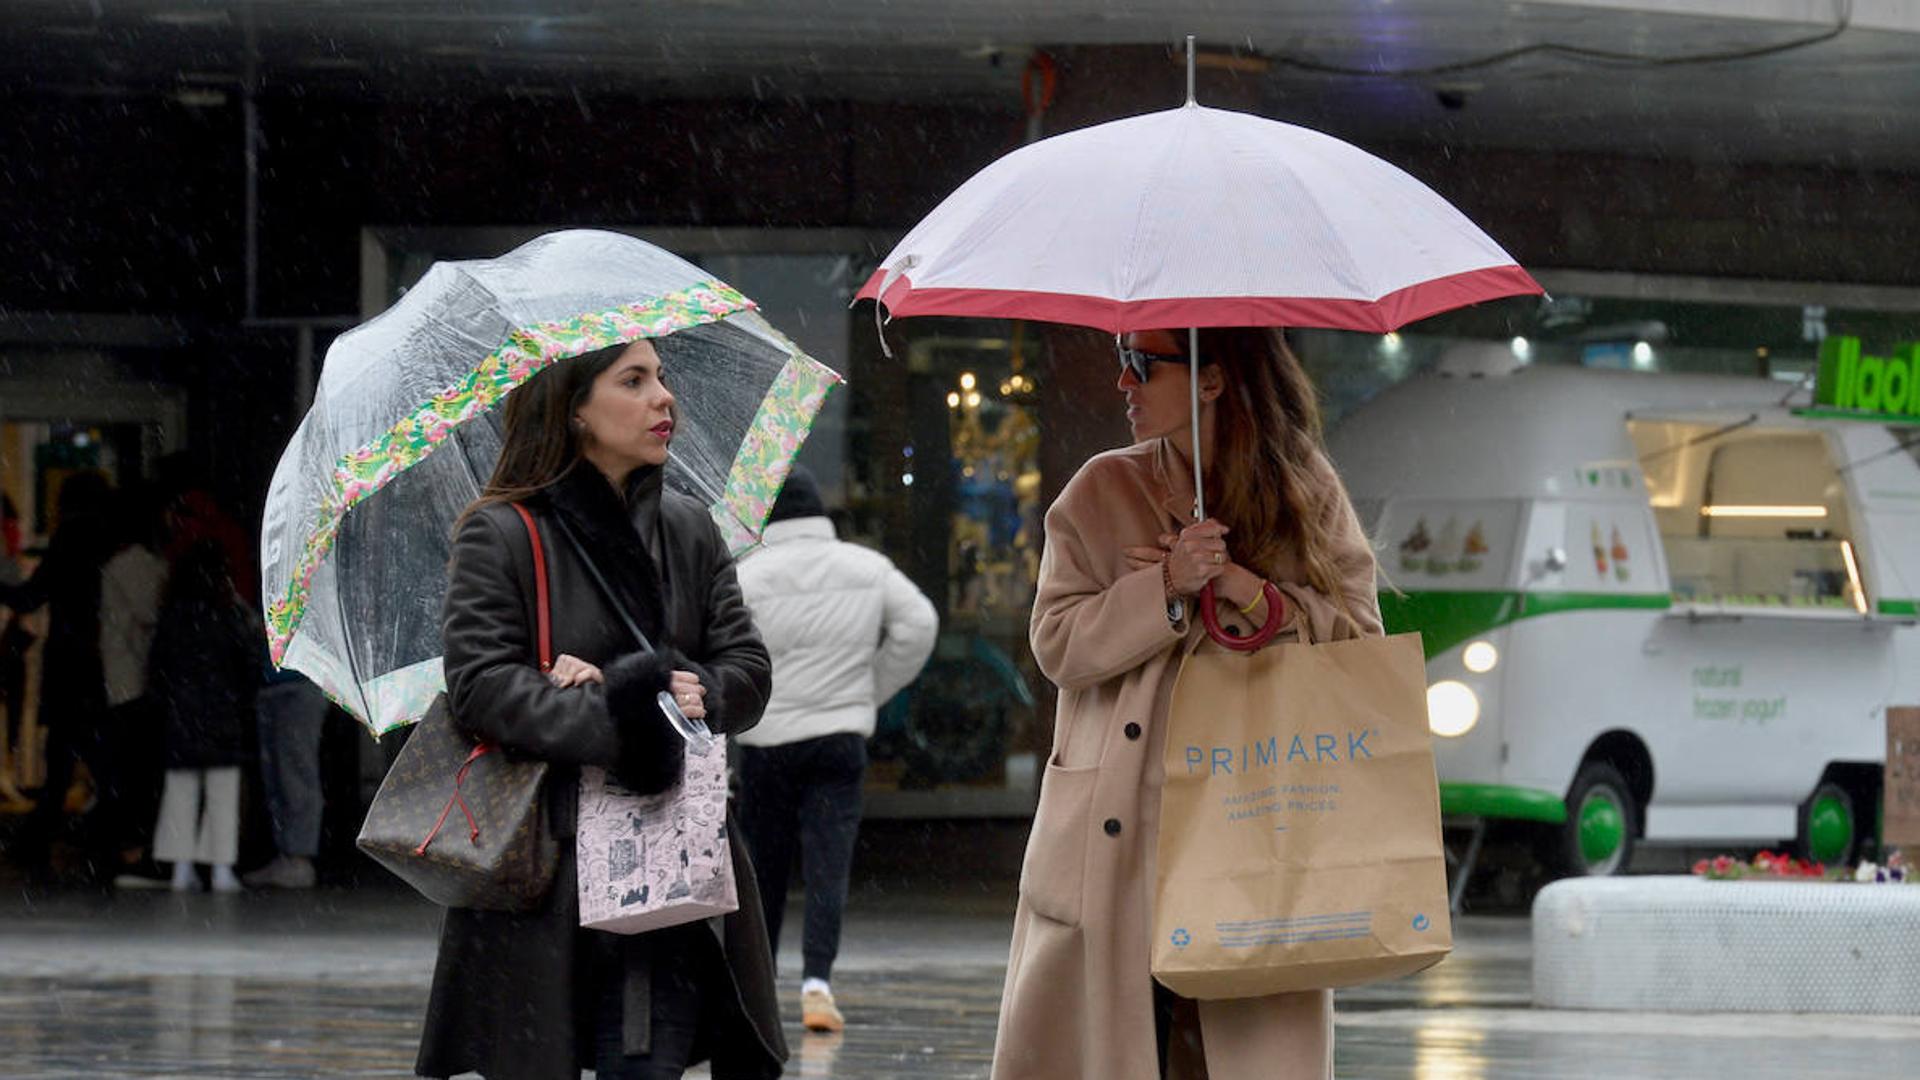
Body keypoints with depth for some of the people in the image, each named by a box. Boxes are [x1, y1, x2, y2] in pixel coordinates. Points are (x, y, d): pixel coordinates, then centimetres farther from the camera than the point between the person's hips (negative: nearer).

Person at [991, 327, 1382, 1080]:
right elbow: (1058, 644, 0)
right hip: (1118, 841, 1)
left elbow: (1360, 637, 3)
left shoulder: (1309, 494, 8)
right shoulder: (1102, 493, 8)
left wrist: (1247, 592, -10)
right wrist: (1167, 591, -13)